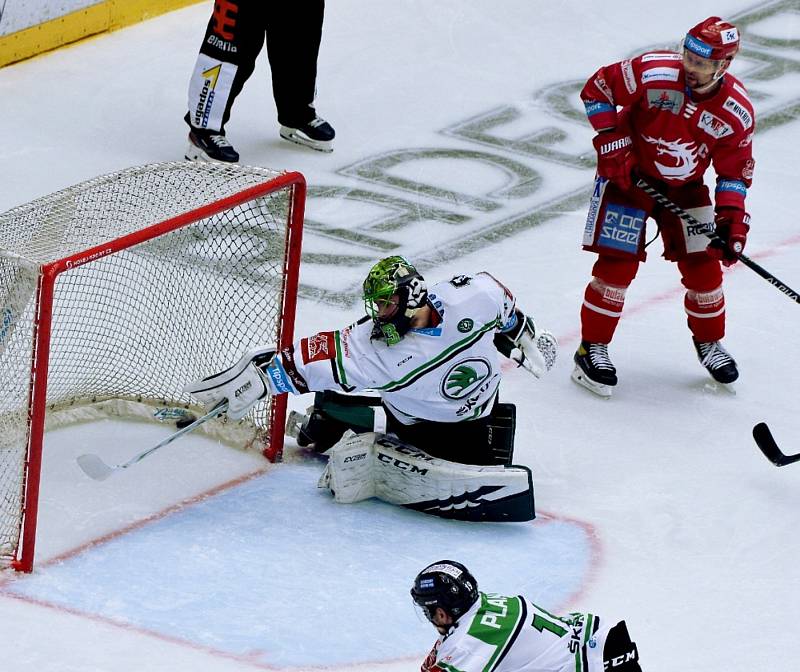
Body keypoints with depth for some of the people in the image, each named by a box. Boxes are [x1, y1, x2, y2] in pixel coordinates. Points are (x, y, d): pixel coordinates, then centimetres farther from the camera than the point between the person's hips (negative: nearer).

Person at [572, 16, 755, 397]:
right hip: (628, 176, -3)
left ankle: (708, 343, 29)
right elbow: (597, 89, -14)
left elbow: (735, 169, -4)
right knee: (617, 263, -9)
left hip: (685, 187, 3)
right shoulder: (653, 73, -27)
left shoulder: (737, 112, -16)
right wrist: (611, 142, -19)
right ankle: (592, 348, 3)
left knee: (703, 265, 5)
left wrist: (732, 218, -14)